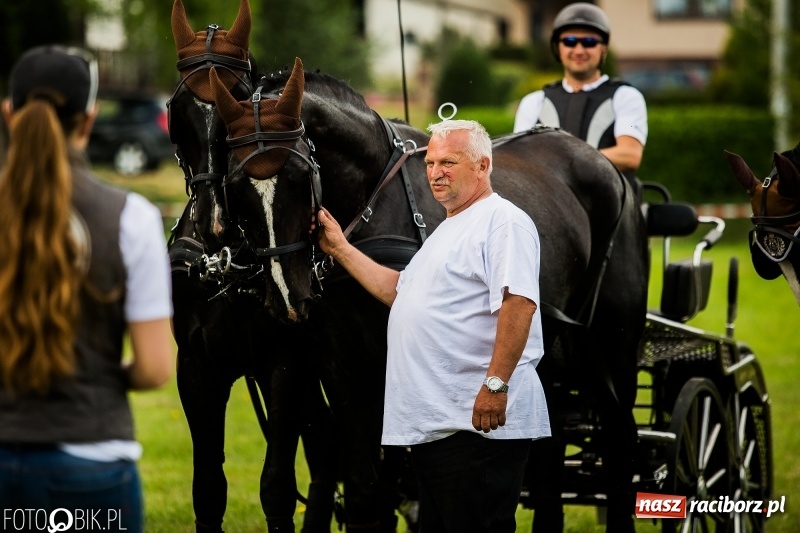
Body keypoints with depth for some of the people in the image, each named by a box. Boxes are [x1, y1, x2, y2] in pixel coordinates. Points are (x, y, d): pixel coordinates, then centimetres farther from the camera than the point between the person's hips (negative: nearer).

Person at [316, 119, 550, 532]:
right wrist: (340, 250, 28)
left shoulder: (503, 221, -9)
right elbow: (399, 292, 32)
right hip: (432, 421, 11)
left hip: (481, 421, -11)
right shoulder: (447, 230, 24)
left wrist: (496, 383, -27)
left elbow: (518, 302, -21)